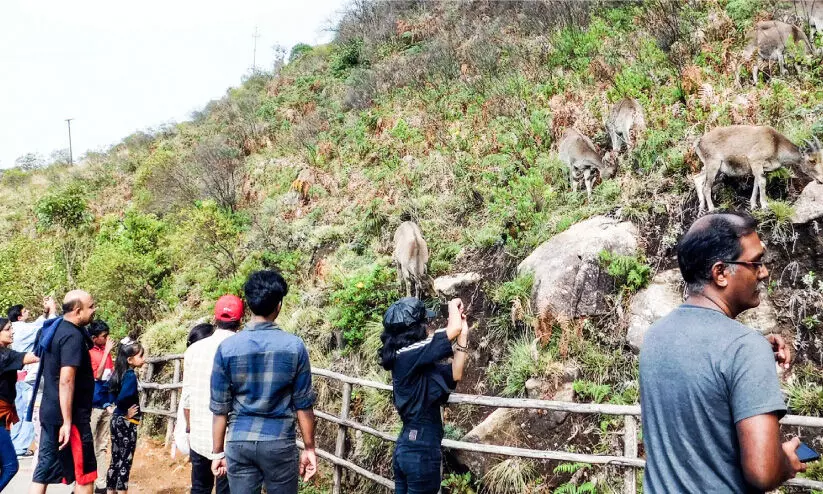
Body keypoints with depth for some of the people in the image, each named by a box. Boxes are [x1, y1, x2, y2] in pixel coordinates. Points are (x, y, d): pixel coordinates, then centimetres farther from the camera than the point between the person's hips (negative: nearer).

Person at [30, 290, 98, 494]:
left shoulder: (54, 329, 10)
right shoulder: (73, 336, -19)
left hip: (50, 412, 9)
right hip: (70, 415, -9)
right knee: (85, 473, 2)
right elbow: (66, 381, -25)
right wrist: (67, 422, -26)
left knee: (44, 469, 11)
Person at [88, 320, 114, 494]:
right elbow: (97, 375, -21)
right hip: (92, 406, -7)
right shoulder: (89, 353, -9)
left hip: (106, 405, 7)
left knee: (102, 447, 10)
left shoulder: (106, 351, 10)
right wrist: (107, 351, -20)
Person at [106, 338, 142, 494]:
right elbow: (122, 398, -32)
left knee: (116, 460, 16)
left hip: (117, 420, 8)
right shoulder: (131, 376, -19)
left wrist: (121, 410, 11)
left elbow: (114, 393, 16)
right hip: (127, 423, -8)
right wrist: (125, 413, -15)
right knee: (125, 463, 0)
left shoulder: (120, 373, 6)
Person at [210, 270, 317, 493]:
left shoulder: (227, 348, -5)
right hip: (279, 443, -1)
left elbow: (220, 407, 0)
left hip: (239, 443, 1)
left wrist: (218, 451, 10)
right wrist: (309, 448, 6)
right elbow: (303, 404, -4)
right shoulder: (294, 346, -8)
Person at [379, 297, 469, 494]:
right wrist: (453, 306, -2)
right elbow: (454, 329, -23)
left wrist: (463, 337, 3)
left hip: (407, 447, 9)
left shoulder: (414, 360, 9)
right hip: (420, 451, -9)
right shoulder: (408, 355, -18)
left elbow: (454, 375, 8)